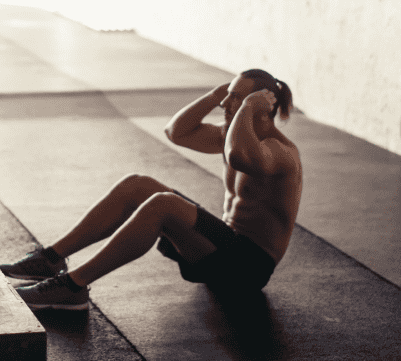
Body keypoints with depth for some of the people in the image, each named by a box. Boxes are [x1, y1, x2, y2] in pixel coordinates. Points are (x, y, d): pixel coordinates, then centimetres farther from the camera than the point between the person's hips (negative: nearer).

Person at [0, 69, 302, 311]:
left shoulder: (281, 151, -19)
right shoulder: (242, 134, 11)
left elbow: (238, 157, -43)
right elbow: (176, 132, 14)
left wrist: (247, 107, -27)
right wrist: (216, 95, 1)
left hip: (249, 266, -10)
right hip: (226, 248, 10)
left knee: (162, 204, -30)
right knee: (135, 186, -3)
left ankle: (73, 286, -29)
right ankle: (52, 259, -7)